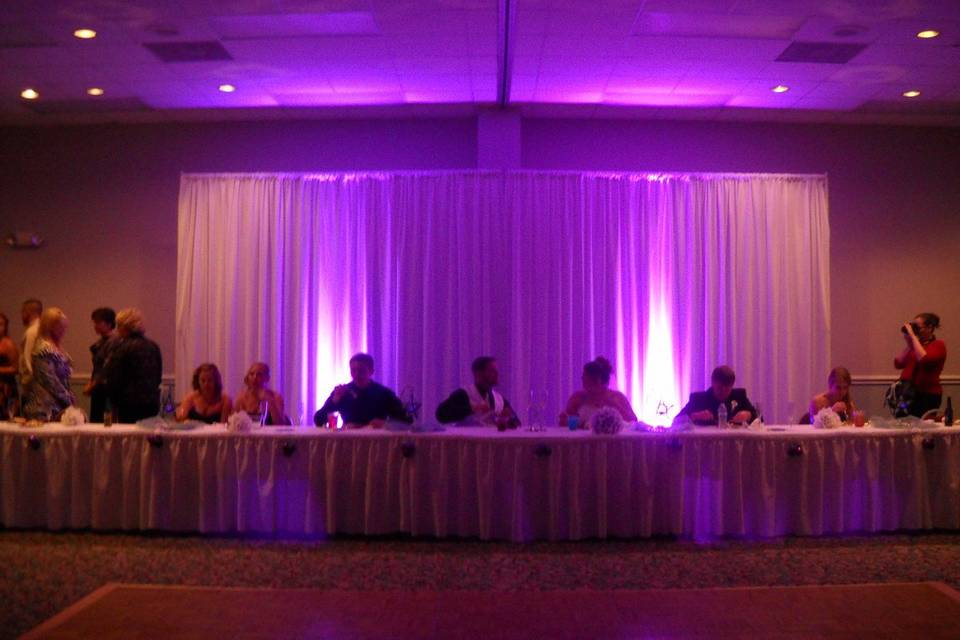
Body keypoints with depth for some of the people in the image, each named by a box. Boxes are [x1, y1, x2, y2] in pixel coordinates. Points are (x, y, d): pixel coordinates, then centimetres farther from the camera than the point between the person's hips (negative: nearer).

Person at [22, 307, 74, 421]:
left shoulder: (55, 347, 15)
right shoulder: (45, 349, -13)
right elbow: (50, 380, -17)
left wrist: (68, 397, 9)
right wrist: (68, 399, -9)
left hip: (57, 405, 9)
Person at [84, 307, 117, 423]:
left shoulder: (113, 342, -15)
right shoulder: (100, 343, 14)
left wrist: (91, 386, -10)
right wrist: (90, 383, 6)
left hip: (105, 389, -9)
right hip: (97, 391, 9)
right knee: (94, 420, 12)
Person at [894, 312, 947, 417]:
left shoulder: (938, 345, -3)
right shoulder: (914, 344, 12)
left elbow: (924, 360, -23)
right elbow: (898, 364, 5)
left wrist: (913, 336, -18)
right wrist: (908, 345, -1)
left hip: (927, 396, -5)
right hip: (908, 393, 5)